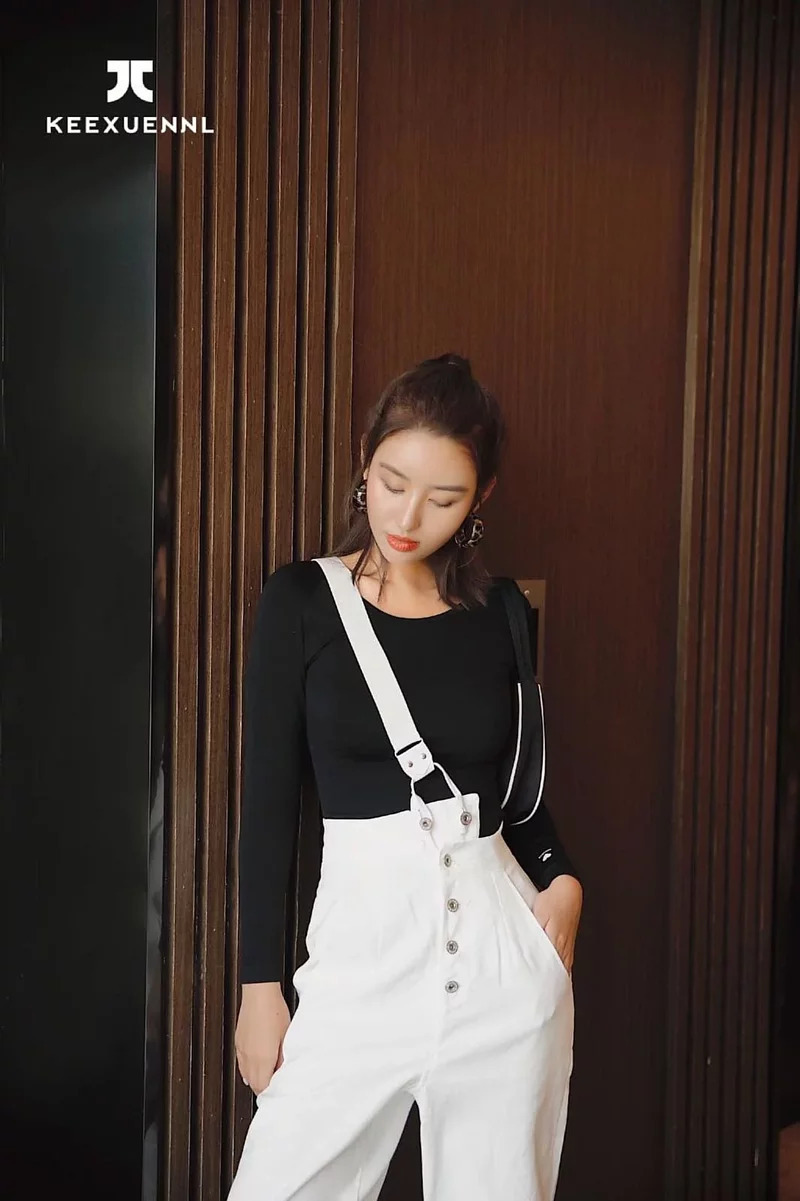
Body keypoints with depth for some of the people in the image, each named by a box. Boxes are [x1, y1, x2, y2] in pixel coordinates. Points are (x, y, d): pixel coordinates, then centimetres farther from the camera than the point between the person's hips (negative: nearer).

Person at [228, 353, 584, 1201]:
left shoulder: (498, 614, 5)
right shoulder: (302, 600, -2)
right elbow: (268, 799, -2)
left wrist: (562, 879, -4)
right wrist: (260, 983, -3)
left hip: (505, 949, 3)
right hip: (363, 949, -2)